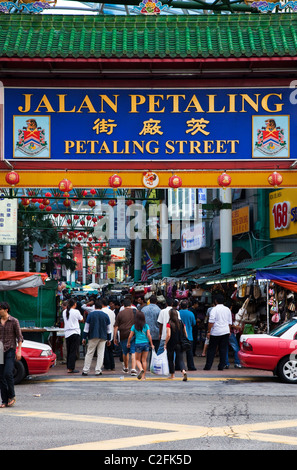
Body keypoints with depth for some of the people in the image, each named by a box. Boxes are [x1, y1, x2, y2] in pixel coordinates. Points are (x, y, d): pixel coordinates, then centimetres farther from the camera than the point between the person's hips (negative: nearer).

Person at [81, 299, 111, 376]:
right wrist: (108, 339, 15)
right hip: (103, 337, 1)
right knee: (100, 354, 4)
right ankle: (98, 371, 1)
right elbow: (108, 329, 8)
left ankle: (85, 370, 4)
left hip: (93, 337, -1)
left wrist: (84, 338, 2)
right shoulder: (105, 315, 3)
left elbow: (86, 327, -3)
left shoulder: (90, 314, -3)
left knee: (89, 353, 5)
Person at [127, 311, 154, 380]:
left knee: (137, 359, 11)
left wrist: (128, 343, 17)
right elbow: (149, 335, -5)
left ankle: (141, 369, -19)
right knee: (144, 360, 7)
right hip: (146, 344, 1)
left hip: (138, 344, -1)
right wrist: (151, 344, 3)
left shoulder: (134, 326, -2)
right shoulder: (146, 326, -1)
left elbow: (130, 336, 0)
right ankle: (143, 376, 7)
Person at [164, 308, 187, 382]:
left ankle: (172, 375, 23)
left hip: (171, 345, -3)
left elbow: (168, 335, -19)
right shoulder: (181, 323, 0)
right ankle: (183, 371, -23)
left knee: (170, 360, 14)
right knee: (180, 359, 3)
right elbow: (185, 334, 5)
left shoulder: (169, 324, -13)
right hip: (179, 344, 3)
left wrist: (165, 344, -7)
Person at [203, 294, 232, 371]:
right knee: (223, 349, 6)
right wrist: (229, 331, 28)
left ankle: (208, 366, 3)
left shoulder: (214, 309, -7)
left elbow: (211, 322, -13)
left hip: (215, 332, -4)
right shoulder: (227, 309, 10)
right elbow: (230, 322, 17)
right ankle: (221, 366, 4)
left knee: (211, 349, 3)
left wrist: (209, 331, -8)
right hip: (225, 332, 4)